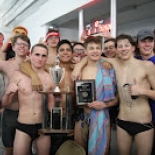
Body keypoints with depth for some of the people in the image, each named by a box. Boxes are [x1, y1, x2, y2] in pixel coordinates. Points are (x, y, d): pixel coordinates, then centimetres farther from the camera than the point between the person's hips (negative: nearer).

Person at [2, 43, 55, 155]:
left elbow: (51, 104, 8)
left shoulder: (50, 78, -3)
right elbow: (5, 103, 0)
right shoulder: (18, 75, -5)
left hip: (43, 126, 1)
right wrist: (8, 93, -20)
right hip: (23, 126, -1)